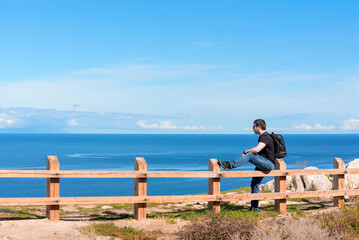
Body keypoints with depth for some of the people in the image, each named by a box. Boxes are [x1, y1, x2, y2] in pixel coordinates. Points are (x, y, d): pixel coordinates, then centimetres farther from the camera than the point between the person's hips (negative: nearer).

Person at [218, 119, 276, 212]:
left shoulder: (266, 137, -15)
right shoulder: (261, 137, 17)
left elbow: (256, 150, -31)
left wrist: (245, 151, -15)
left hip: (269, 164, -10)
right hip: (262, 165, 10)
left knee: (250, 156, -27)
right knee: (254, 184, 7)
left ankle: (229, 165, -31)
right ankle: (254, 208, 10)